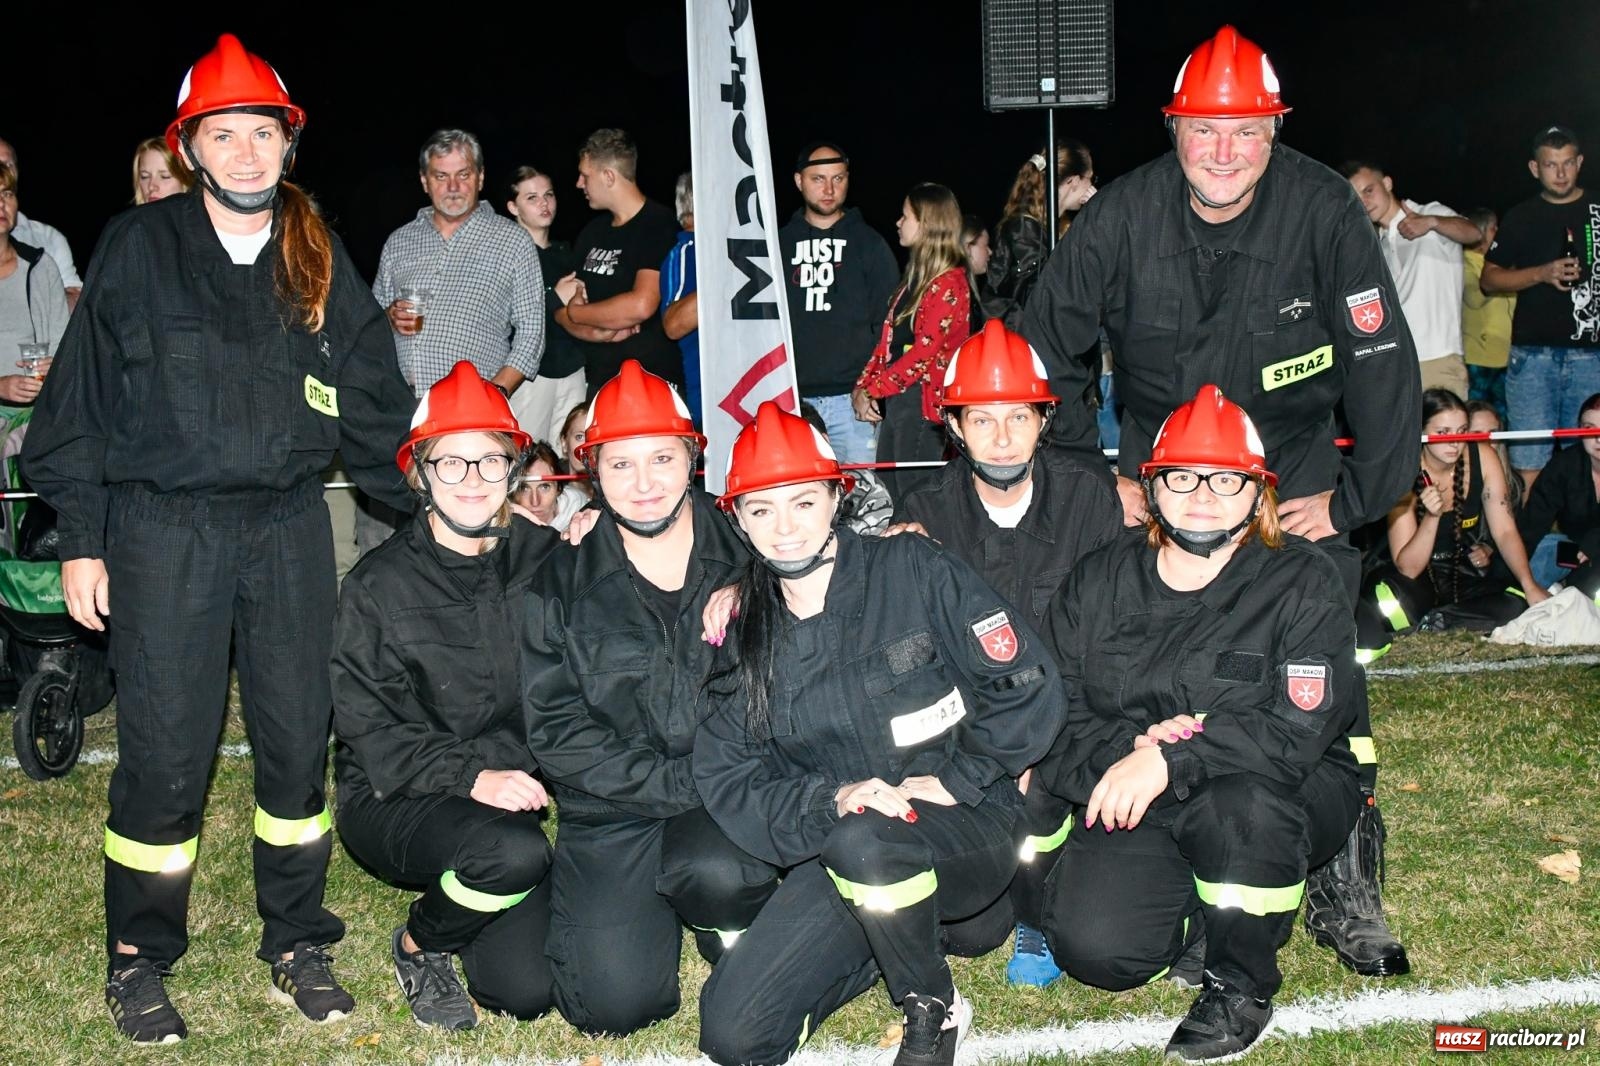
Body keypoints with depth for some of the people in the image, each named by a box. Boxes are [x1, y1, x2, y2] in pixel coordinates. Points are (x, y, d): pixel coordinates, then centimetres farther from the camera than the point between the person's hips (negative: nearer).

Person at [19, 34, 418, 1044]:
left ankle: (297, 940, 22)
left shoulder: (321, 256, 9)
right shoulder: (139, 246, 2)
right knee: (165, 750, 0)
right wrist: (80, 538, -1)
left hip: (290, 524, 3)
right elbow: (83, 394, 3)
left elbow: (375, 401, 13)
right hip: (164, 527, -2)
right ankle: (141, 959, 17)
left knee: (299, 740, 6)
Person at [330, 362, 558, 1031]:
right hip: (394, 799, -3)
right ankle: (418, 946, 0)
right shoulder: (379, 586, -8)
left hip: (507, 792, 3)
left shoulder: (542, 561, -1)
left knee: (526, 991, -10)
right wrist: (469, 777, -24)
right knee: (515, 853, -33)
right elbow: (367, 730, -12)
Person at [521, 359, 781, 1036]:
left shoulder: (747, 554, 1)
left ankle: (735, 932, 4)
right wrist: (675, 783, -16)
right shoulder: (562, 580, -1)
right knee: (616, 1003, -15)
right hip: (611, 810, 0)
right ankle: (656, 903, 18)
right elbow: (556, 729, -6)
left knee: (721, 873, -34)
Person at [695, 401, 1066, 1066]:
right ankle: (885, 948, 15)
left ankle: (934, 1009, -9)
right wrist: (831, 801, -20)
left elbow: (1029, 686, -8)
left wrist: (951, 780, -13)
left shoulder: (911, 570, -7)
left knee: (863, 842, -38)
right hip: (834, 854, 4)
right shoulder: (744, 630, 3)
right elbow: (725, 779, -4)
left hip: (966, 834, -4)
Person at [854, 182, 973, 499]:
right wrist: (862, 387, 3)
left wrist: (873, 389, -15)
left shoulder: (949, 283, -11)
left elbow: (925, 352, -18)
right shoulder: (914, 277, 18)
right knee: (886, 495, 12)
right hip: (891, 399, 9)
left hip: (921, 402, -9)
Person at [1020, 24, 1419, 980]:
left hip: (1296, 475, -1)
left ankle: (1346, 887, 9)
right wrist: (1088, 476, -2)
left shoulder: (1323, 210, -15)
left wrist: (1354, 497, -10)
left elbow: (1383, 365, -10)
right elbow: (1048, 345, 0)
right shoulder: (1124, 215, -11)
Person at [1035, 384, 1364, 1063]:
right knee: (1093, 947, -21)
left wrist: (1172, 760, -28)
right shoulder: (1100, 581, 5)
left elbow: (1299, 727, -19)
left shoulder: (1303, 582, -6)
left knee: (1243, 801, -37)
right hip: (1130, 802, 2)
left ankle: (1239, 985, -9)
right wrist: (1128, 749, -21)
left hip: (1281, 796, -2)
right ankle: (1197, 920, 15)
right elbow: (1055, 708, -1)